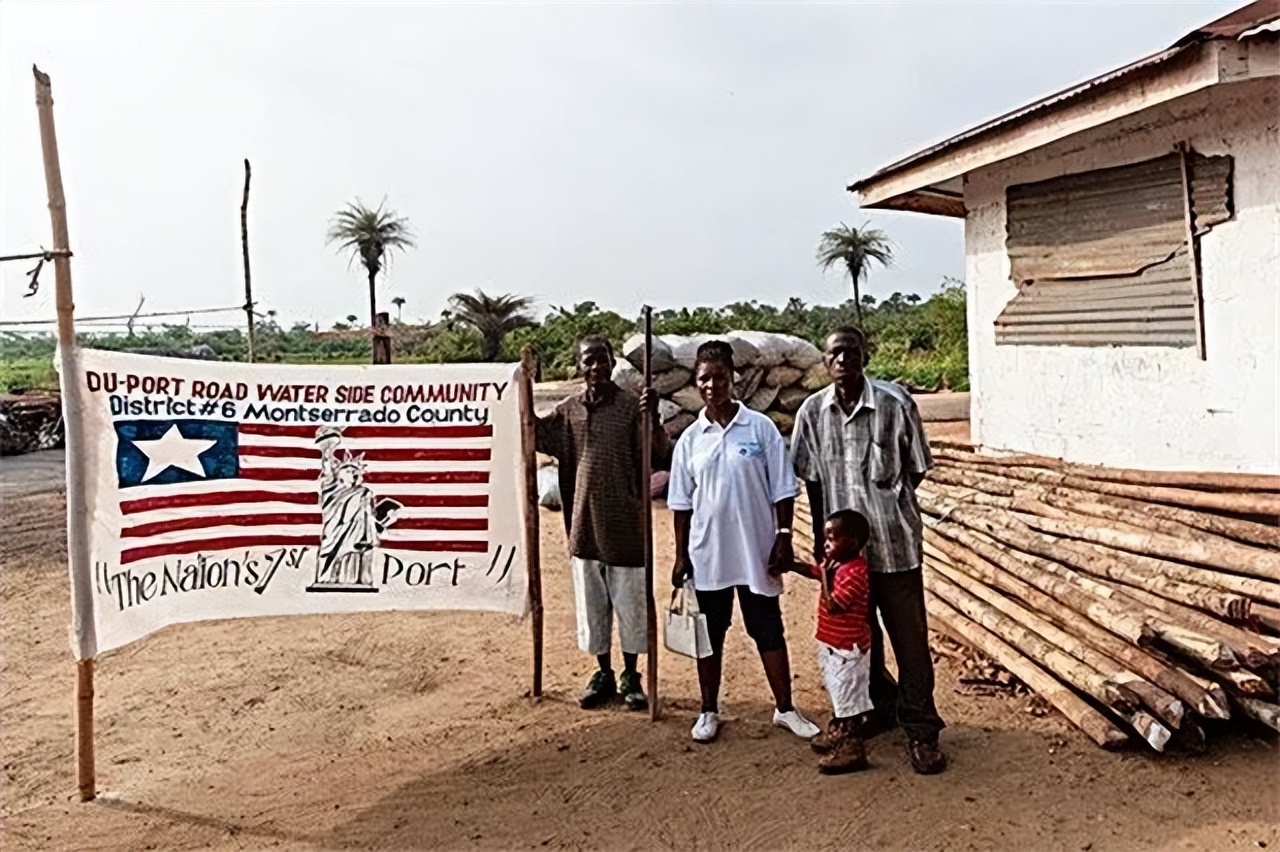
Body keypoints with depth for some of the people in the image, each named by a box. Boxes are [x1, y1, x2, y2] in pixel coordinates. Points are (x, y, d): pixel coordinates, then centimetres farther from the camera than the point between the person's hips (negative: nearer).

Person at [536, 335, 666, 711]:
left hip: (625, 524, -3)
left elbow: (658, 453, -16)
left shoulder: (632, 406, -7)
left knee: (630, 602, 8)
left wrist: (653, 416, -33)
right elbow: (539, 437, 3)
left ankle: (630, 677, 25)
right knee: (591, 603, 13)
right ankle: (603, 674, 29)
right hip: (584, 523, 3)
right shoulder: (568, 410, 4)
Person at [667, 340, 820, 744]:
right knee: (709, 634, 12)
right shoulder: (690, 440, 2)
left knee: (769, 631, 9)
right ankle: (709, 711, 27)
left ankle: (785, 709, 25)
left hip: (757, 551, -2)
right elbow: (681, 504, 5)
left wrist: (783, 539, -6)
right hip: (707, 554, 2)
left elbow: (781, 491, -2)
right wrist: (681, 556, 4)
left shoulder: (760, 427, -4)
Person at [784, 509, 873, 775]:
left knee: (848, 699, -2)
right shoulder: (836, 564, 5)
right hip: (834, 645, 10)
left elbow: (832, 605, -28)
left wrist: (825, 576, -21)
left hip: (847, 649, -10)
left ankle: (852, 750, 5)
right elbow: (812, 570, 19)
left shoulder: (854, 572, -25)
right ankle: (837, 734, 38)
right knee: (838, 695, 24)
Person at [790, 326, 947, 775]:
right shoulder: (812, 412, -3)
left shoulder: (896, 403, -12)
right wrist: (821, 535, 9)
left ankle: (921, 730, 19)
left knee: (910, 638, 4)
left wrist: (886, 502, 3)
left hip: (895, 540, -3)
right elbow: (812, 480, 7)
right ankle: (881, 705, 40)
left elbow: (916, 470, 0)